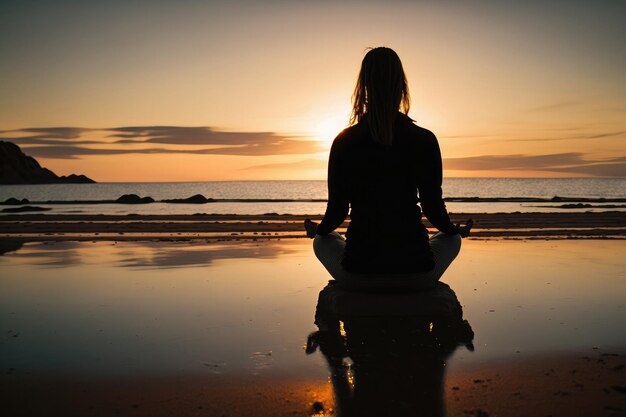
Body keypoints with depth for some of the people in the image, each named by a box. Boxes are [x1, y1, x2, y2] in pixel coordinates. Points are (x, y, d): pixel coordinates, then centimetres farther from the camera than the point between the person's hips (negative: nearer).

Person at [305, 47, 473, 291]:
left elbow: (337, 209, 1)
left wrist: (316, 230, 25)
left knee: (323, 241, 34)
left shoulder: (344, 141, -4)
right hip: (417, 275, 0)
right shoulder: (424, 140, -5)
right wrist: (458, 230, 24)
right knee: (451, 238, 34)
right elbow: (433, 208, 1)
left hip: (358, 275, 0)